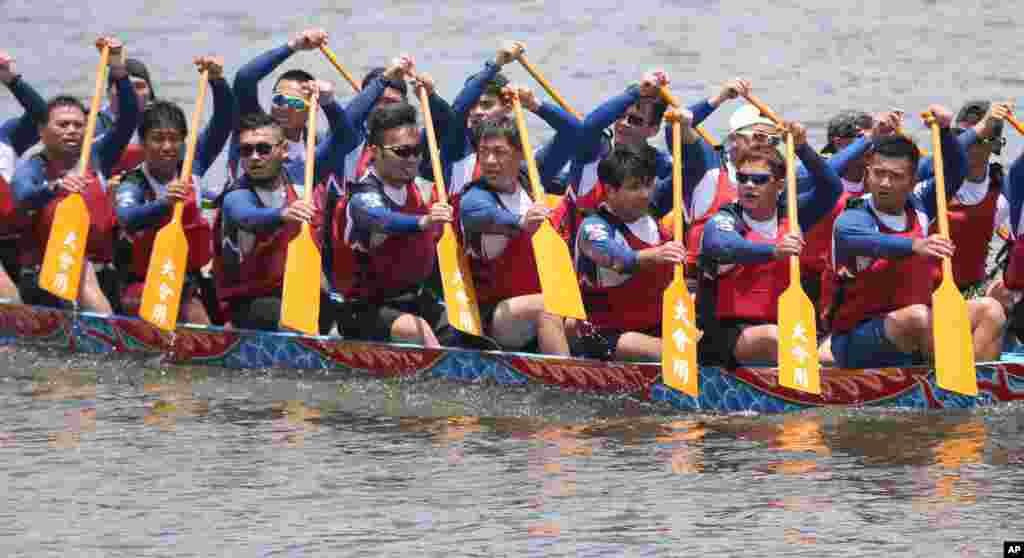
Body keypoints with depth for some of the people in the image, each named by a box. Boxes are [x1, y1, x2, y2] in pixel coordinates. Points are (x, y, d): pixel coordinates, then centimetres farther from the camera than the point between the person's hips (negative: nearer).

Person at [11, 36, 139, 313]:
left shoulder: (96, 158, 13)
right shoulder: (31, 168, 3)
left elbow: (129, 119, 3)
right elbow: (23, 197, -19)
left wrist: (118, 70, -10)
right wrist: (56, 187, -40)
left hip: (99, 267, 5)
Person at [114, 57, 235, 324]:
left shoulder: (190, 167, 2)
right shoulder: (133, 184, -10)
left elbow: (224, 122, -4)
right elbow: (127, 219, -32)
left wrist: (218, 81, -23)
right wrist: (164, 204, -52)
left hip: (187, 279, 4)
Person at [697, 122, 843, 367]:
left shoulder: (789, 216, 11)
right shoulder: (723, 220, -4)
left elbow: (832, 188, 3)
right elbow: (721, 248, -28)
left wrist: (802, 148, -9)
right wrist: (773, 251, -45)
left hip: (779, 324, 5)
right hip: (726, 334, -5)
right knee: (771, 337, -35)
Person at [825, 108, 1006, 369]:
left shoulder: (917, 207, 7)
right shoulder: (851, 220, -14)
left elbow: (955, 171, 8)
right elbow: (867, 242, -37)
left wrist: (944, 131, -11)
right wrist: (915, 245, -55)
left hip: (919, 336, 7)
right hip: (857, 343, -7)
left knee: (989, 311, -10)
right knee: (917, 316, -35)